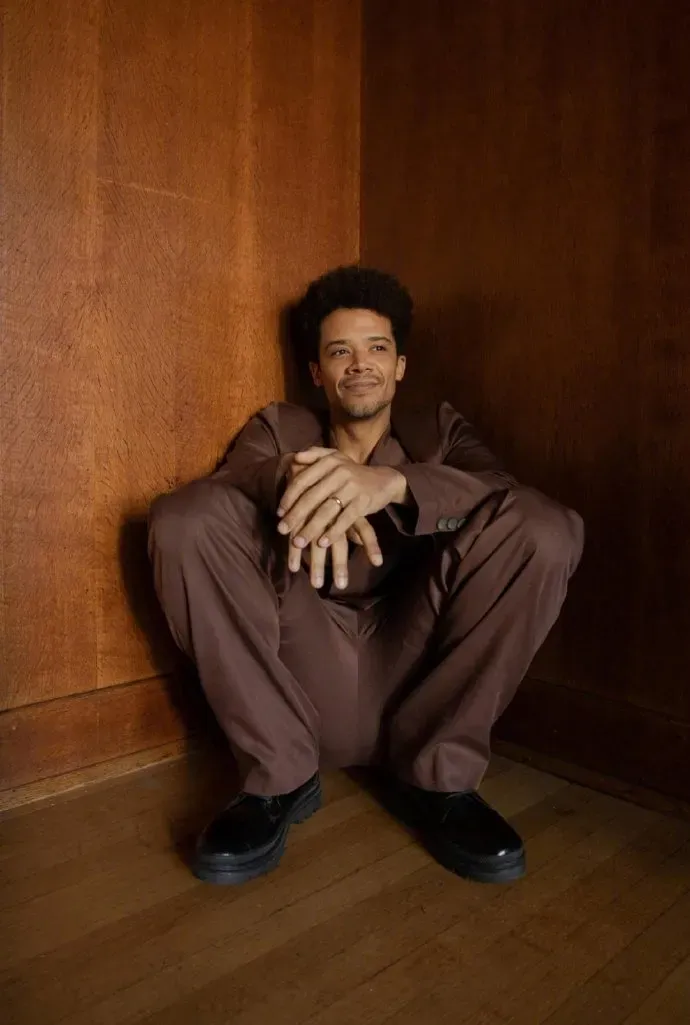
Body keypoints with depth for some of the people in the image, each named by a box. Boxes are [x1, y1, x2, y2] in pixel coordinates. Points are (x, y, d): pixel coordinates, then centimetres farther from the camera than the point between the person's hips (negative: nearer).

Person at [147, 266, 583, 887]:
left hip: (418, 677, 0)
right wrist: (293, 481, -30)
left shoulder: (439, 428, 16)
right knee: (182, 520, -17)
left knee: (547, 532, -19)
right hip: (299, 667, 0)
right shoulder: (279, 428, 17)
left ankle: (435, 774, -5)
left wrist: (389, 481, -27)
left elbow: (502, 495, -7)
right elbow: (224, 485, -6)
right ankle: (279, 776, -9)